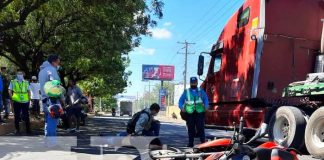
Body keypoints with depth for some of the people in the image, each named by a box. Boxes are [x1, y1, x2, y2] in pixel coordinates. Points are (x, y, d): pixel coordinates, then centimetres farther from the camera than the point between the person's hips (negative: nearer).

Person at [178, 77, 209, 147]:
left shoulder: (201, 91, 14)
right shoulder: (186, 92, 12)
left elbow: (206, 99, 10)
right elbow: (181, 100, 9)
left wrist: (206, 107, -8)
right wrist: (182, 107, -8)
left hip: (199, 112, 0)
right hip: (189, 113, 0)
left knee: (201, 128, -6)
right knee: (191, 129, 3)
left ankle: (203, 142, -3)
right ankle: (190, 143, 10)